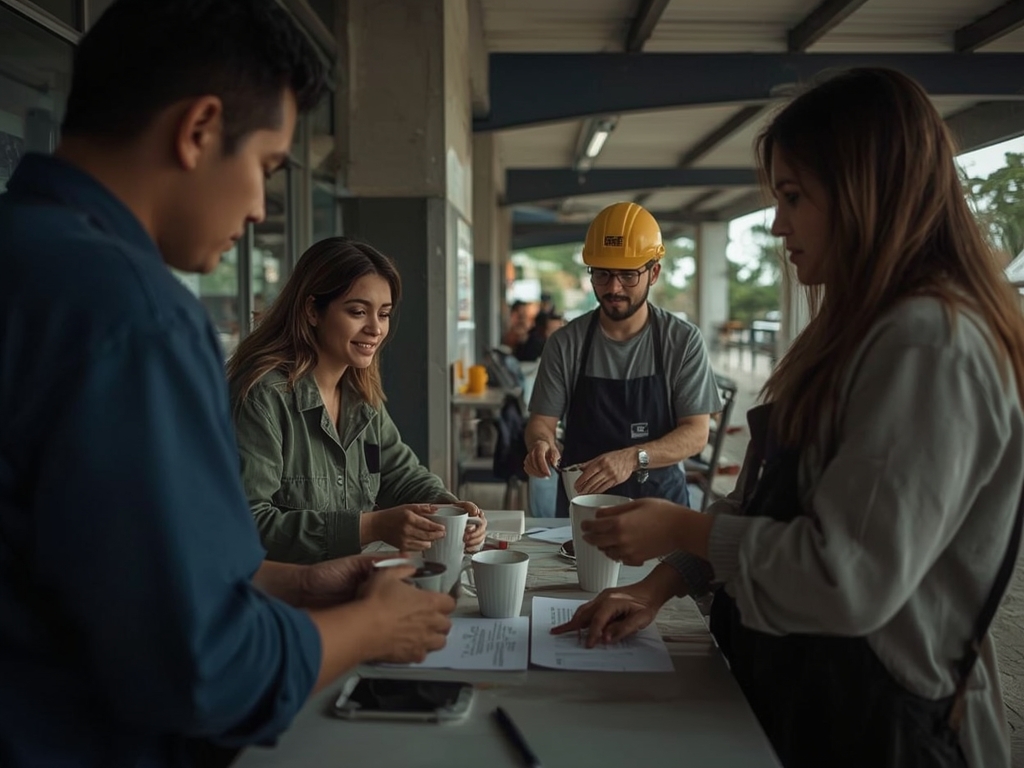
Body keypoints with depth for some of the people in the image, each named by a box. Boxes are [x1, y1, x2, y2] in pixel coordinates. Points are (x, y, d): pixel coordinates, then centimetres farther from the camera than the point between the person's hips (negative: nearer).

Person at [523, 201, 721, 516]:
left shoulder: (683, 341, -3)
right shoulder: (565, 344, 0)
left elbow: (696, 433, -6)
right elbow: (541, 420, 3)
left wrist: (633, 458, -23)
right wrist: (541, 442, -20)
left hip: (659, 498, 0)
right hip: (581, 501, 1)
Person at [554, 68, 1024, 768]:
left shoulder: (929, 345, -23)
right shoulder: (866, 331, 8)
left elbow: (849, 581, -27)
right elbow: (774, 506, 10)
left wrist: (681, 529, -14)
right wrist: (659, 585, 2)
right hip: (801, 681, 8)